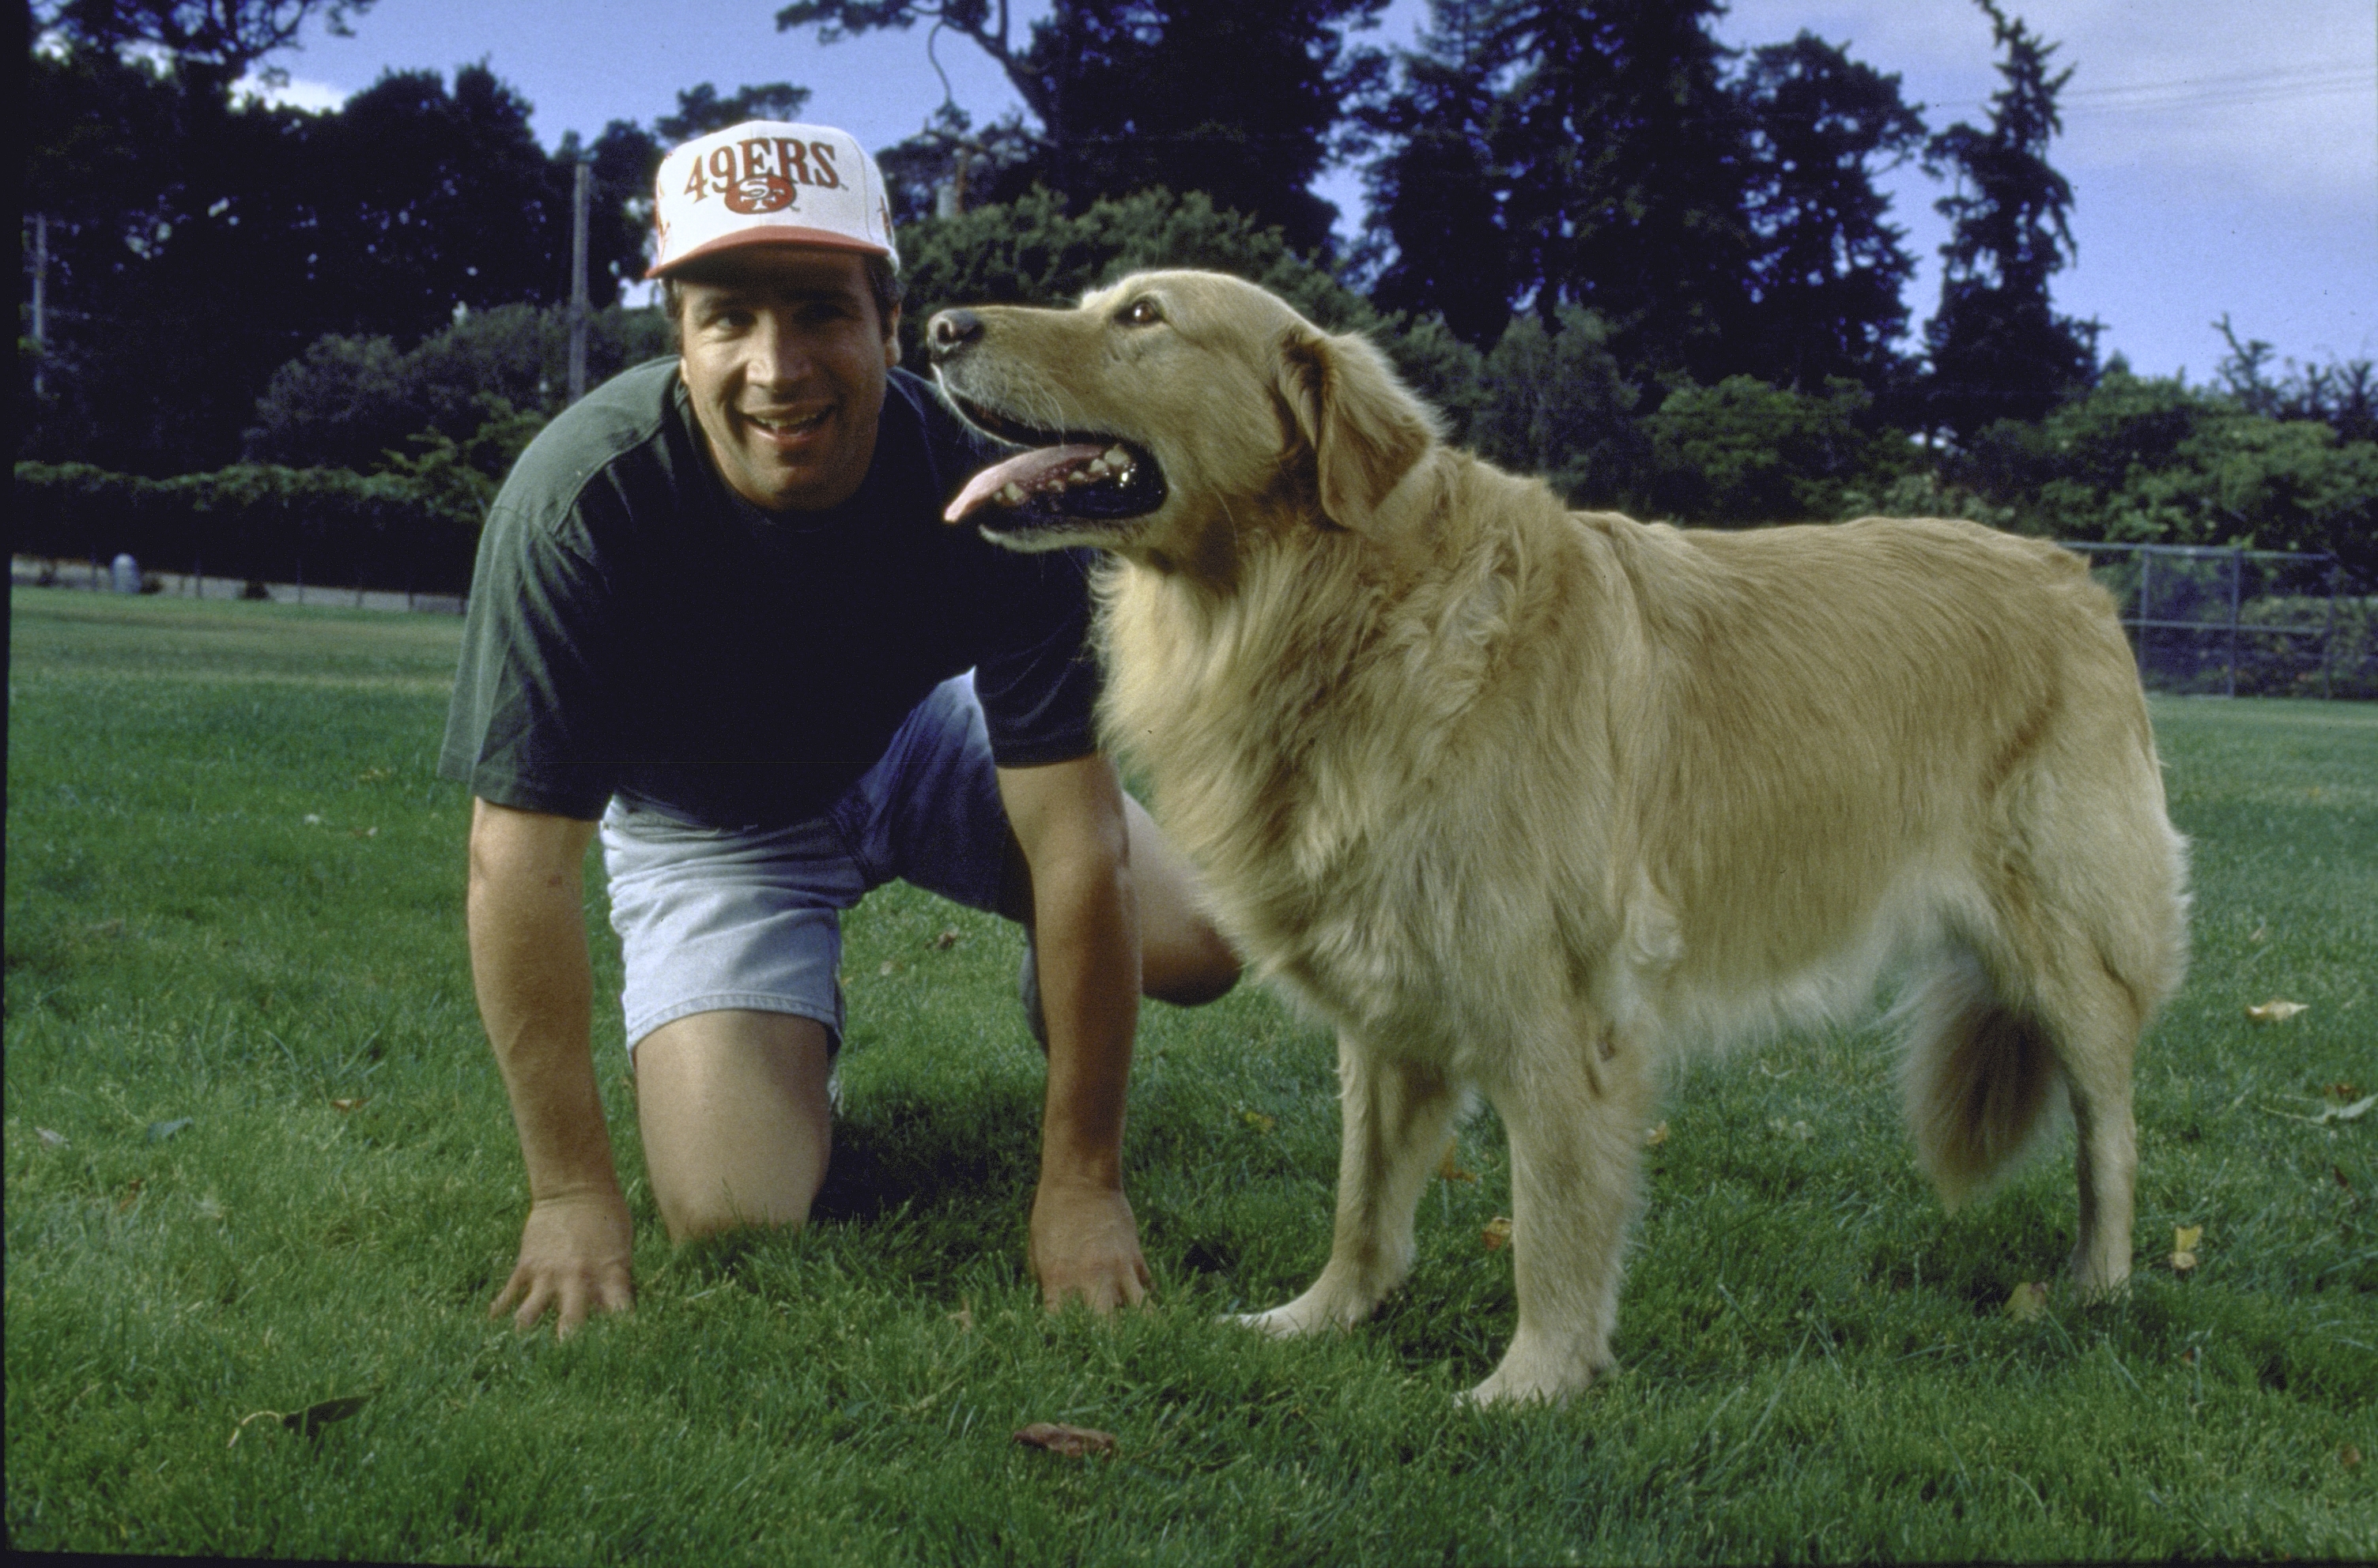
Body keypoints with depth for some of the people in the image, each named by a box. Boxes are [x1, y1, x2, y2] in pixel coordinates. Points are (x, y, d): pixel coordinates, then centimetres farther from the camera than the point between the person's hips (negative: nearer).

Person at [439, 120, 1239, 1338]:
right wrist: (571, 1194, -26)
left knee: (1199, 943, -15)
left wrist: (1080, 1183, -26)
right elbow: (521, 860, -28)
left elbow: (1078, 842, -27)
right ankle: (793, 1041, 18)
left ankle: (1055, 990, 22)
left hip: (919, 740, 2)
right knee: (732, 1221, -17)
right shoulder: (581, 498, -33)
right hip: (709, 826, -2)